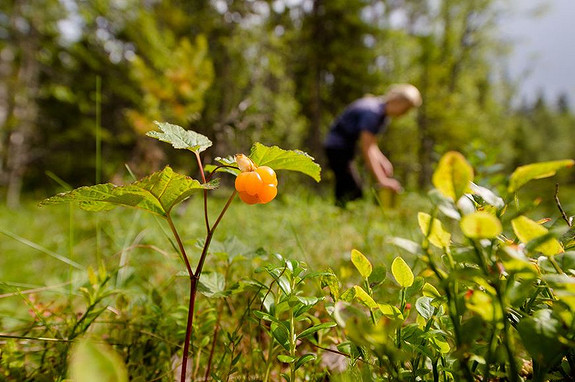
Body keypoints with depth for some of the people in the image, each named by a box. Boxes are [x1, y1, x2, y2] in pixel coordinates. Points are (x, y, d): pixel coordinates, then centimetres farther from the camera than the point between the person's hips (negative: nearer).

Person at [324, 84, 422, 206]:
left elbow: (371, 145, 12)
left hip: (346, 149, 10)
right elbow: (367, 148, -30)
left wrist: (383, 161, -6)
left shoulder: (384, 115, 7)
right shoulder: (372, 111, -23)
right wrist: (382, 180, -35)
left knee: (343, 194, 12)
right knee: (354, 193, -17)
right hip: (337, 147, -10)